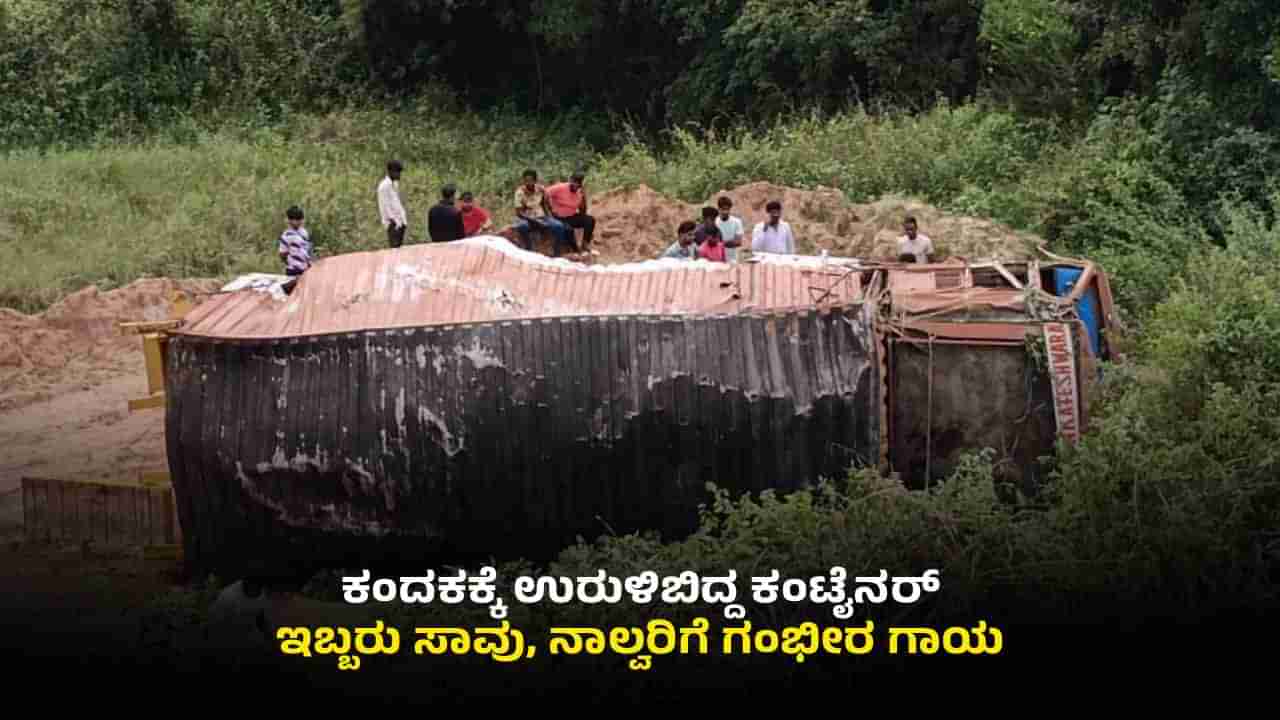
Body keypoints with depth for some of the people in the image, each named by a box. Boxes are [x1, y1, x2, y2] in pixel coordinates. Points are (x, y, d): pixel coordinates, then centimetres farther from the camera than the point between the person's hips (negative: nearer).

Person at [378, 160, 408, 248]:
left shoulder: (395, 184, 17)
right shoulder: (384, 185, -10)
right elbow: (385, 205, -14)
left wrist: (403, 217, 13)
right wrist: (392, 220, -19)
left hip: (400, 221, 9)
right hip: (393, 222, -9)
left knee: (400, 246, 6)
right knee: (394, 247, -11)